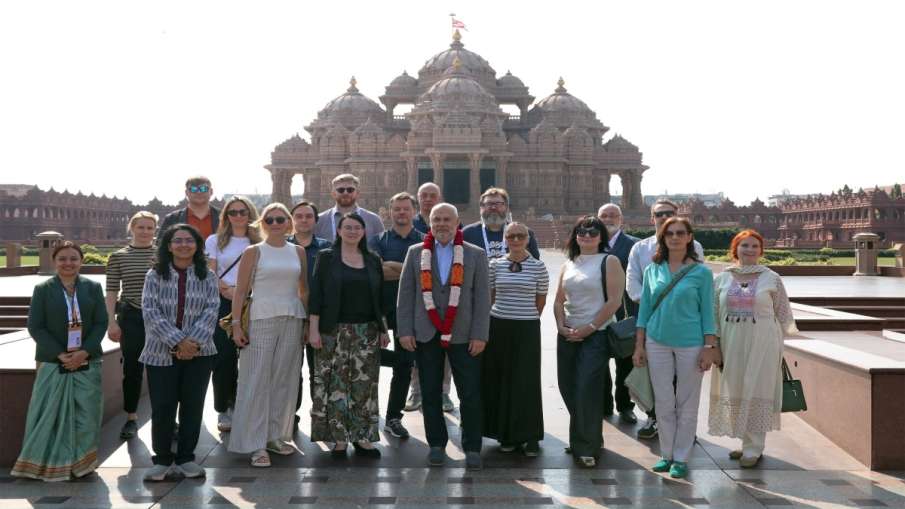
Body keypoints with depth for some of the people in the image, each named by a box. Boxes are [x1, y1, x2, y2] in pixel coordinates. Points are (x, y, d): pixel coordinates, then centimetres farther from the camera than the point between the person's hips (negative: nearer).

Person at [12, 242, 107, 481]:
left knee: (85, 415, 4)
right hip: (53, 363, -1)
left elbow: (101, 323, 1)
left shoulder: (93, 287, 4)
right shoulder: (42, 289, 0)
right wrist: (60, 354, -13)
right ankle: (53, 464, 14)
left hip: (87, 363, 1)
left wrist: (85, 352, -12)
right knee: (52, 415, 3)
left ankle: (82, 462, 17)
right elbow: (35, 327, -4)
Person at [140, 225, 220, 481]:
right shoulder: (155, 275, 3)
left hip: (198, 353, 1)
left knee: (193, 407, 5)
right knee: (162, 407, 0)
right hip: (162, 353, -1)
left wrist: (194, 342, -16)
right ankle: (162, 460, 15)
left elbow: (211, 311, -3)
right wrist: (178, 341, -17)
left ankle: (186, 458, 18)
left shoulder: (207, 277, 7)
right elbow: (150, 311, -8)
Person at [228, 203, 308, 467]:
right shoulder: (253, 252, 1)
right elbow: (240, 291, 0)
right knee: (257, 381, -4)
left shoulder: (298, 252, 11)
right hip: (261, 319, -3)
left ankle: (275, 435, 20)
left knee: (284, 379, 7)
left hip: (292, 320, 4)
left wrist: (309, 322, 9)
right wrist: (236, 324, -8)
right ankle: (256, 444, 2)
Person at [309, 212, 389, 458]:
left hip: (367, 332, 3)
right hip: (334, 332, -3)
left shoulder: (373, 260, 10)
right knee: (336, 385, -1)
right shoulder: (326, 258, 1)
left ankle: (363, 437, 11)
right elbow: (316, 295, -3)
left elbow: (380, 299, 13)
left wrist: (383, 329, 9)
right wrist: (314, 329, -9)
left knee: (365, 385, 3)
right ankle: (338, 438, 8)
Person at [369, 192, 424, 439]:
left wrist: (392, 267, -17)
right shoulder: (380, 240, 5)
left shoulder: (424, 242, 5)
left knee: (404, 366, 7)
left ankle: (394, 418, 19)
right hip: (382, 307, 0)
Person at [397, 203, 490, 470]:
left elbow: (482, 297, 0)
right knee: (430, 394, 8)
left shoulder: (476, 255, 4)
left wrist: (480, 335, -7)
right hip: (426, 335, 2)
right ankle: (437, 444, 21)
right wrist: (405, 331, -2)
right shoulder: (415, 253, 8)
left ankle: (472, 448, 11)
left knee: (470, 395, 0)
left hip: (463, 336, -1)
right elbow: (405, 295, 6)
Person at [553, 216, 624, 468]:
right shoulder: (568, 264, 14)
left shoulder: (609, 262, -3)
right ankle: (579, 439, 26)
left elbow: (614, 301, -11)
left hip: (596, 335, -6)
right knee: (568, 388, 8)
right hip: (568, 335, 6)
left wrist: (589, 328, -13)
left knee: (587, 390, -9)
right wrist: (561, 325, -2)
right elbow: (559, 300, 15)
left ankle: (588, 447, 5)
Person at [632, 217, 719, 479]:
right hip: (658, 342, 3)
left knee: (687, 404, 6)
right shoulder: (653, 270, 5)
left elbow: (707, 312, -1)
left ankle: (681, 458, 17)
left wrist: (710, 348, -6)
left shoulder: (701, 272, -3)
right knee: (663, 403, 8)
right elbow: (644, 308, 8)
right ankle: (666, 454, 21)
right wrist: (639, 345, 5)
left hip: (690, 344, -2)